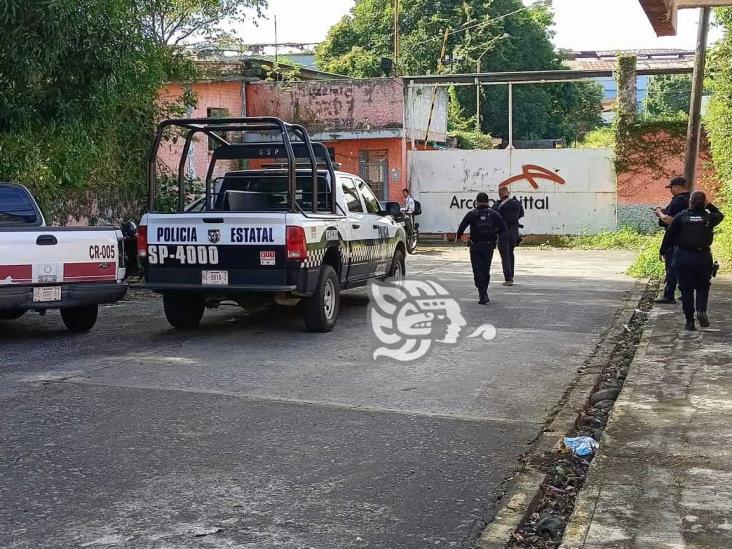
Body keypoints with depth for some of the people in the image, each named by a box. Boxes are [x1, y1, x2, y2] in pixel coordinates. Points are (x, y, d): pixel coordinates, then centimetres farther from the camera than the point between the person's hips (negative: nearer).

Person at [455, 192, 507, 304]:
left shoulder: (472, 214, -5)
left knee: (478, 271, 1)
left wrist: (458, 237, 7)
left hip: (476, 247, -2)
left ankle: (482, 295, -10)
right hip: (489, 246, 2)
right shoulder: (494, 214, 1)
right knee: (486, 271, 16)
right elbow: (504, 228, -1)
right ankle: (484, 294, 23)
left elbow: (462, 227, -10)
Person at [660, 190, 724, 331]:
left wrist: (663, 251, 10)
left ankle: (690, 321, 7)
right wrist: (709, 205, 20)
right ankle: (701, 310, -9)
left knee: (686, 289, 7)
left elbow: (669, 235, -1)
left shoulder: (681, 217, -3)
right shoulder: (709, 218, 0)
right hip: (703, 257, 1)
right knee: (703, 287, 16)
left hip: (683, 257, 0)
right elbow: (720, 215, 24)